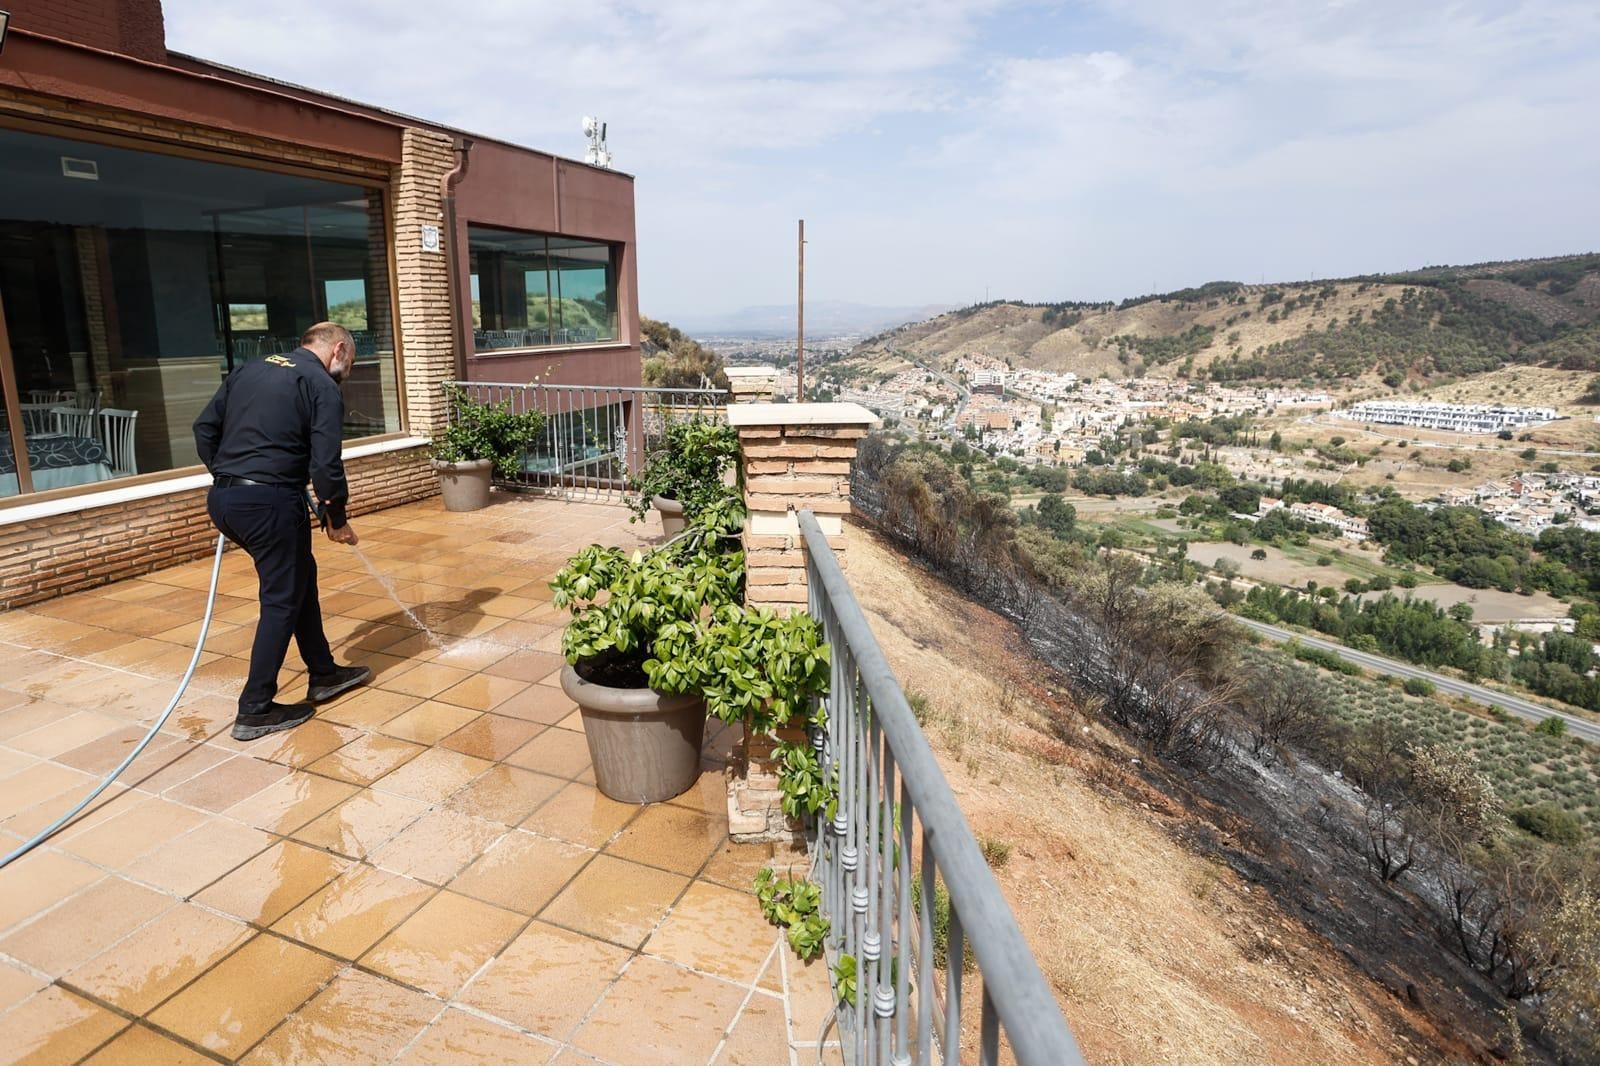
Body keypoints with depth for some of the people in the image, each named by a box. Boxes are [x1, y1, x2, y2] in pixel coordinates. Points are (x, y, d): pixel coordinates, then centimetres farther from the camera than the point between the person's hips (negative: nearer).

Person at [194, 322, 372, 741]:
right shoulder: (323, 386, -4)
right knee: (282, 600, 4)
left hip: (222, 499, 8)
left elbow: (204, 428, 17)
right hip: (269, 502, -8)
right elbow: (325, 462, -11)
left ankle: (324, 674, 31)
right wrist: (337, 518, 1)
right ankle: (255, 710, 9)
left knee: (300, 577, 21)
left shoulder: (250, 369, 18)